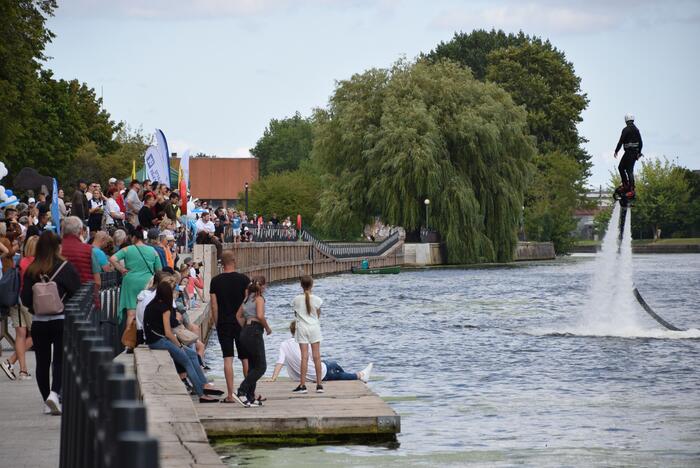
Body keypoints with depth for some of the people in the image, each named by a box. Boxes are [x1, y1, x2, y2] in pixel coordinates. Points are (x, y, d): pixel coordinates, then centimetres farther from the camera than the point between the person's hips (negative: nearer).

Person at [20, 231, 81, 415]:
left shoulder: (31, 270, -2)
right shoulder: (66, 267, -7)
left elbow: (25, 298, -2)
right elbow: (77, 293, -5)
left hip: (38, 322, 2)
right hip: (61, 320, -2)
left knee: (42, 361, 10)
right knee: (60, 359, 3)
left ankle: (47, 402, 13)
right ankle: (54, 392, -18)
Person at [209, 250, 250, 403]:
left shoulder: (215, 281, -1)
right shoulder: (243, 279, -5)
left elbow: (214, 305, -1)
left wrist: (217, 324, 8)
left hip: (223, 323, 1)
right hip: (241, 323, -1)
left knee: (228, 359, 1)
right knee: (245, 358, 9)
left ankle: (230, 394, -3)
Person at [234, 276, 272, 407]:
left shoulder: (246, 299, 16)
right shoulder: (259, 298, -7)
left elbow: (238, 315, 19)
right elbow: (260, 316, -20)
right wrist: (267, 328, -6)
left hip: (245, 332, 9)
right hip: (255, 332, -9)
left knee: (252, 366, 13)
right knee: (261, 366, -5)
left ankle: (251, 398, 11)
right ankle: (241, 392, -16)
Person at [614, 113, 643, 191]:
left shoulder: (626, 130, -10)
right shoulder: (637, 130, 13)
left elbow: (621, 141, -13)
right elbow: (640, 142, 17)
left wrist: (616, 151, -6)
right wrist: (639, 152, 25)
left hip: (628, 152, -7)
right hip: (635, 152, 7)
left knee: (621, 167, -1)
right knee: (630, 170, 11)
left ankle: (625, 184, -10)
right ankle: (632, 188, 6)